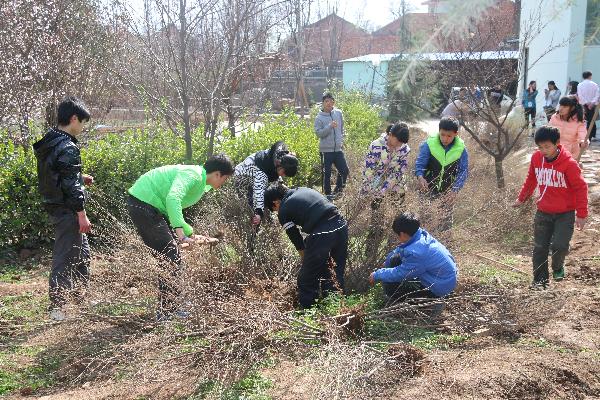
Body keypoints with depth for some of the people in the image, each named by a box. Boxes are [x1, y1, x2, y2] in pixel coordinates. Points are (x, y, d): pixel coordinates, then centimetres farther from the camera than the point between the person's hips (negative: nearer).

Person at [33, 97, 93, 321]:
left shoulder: (49, 143, 10)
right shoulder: (67, 148, -19)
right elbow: (70, 185, -22)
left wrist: (80, 178, 15)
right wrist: (81, 214, -19)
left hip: (54, 206, 10)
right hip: (67, 210, -10)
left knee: (81, 253, 21)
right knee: (64, 257, -3)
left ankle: (82, 297, 32)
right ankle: (57, 307, 3)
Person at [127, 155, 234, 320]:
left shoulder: (201, 184, 15)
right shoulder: (192, 175, -17)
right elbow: (173, 198, -35)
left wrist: (191, 234, 21)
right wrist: (180, 231, -41)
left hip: (152, 207, 11)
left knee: (172, 259, 13)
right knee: (171, 259, -11)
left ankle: (171, 308, 20)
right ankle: (166, 311, -6)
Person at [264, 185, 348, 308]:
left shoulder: (283, 211, 7)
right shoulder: (304, 190, 25)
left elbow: (295, 238, 11)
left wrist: (306, 259, 25)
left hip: (322, 233, -7)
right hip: (341, 224, 7)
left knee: (306, 279, 9)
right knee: (336, 275, 22)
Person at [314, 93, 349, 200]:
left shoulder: (338, 113, 5)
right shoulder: (319, 117, -7)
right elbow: (318, 133, -15)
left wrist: (341, 139, 11)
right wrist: (330, 126, -24)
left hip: (338, 149, 4)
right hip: (326, 150, -4)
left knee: (345, 171, 7)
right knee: (327, 174, 2)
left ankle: (338, 190, 25)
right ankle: (328, 194, 15)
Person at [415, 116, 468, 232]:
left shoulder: (461, 149, -7)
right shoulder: (429, 144, -11)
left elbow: (463, 171, -5)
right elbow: (420, 163, -11)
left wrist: (455, 190, -19)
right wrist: (420, 176, -33)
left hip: (447, 192, 1)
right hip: (428, 188, -1)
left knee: (446, 222, 4)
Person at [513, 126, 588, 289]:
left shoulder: (568, 163, -18)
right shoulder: (536, 158, -4)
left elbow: (581, 187, -12)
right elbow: (531, 180, 14)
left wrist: (581, 214, -12)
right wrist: (522, 198, 22)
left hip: (565, 213, -4)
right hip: (543, 212, 4)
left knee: (559, 246, -14)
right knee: (539, 248, 5)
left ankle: (558, 268, 18)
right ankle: (540, 280, 17)